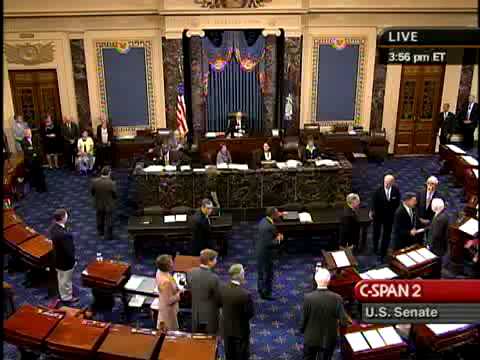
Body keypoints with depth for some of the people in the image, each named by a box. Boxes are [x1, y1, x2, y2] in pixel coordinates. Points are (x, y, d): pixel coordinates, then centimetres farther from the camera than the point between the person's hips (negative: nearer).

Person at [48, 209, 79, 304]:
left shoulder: (53, 227, -12)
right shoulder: (64, 234, -39)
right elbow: (69, 251, -29)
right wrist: (73, 260, -11)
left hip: (58, 258, 8)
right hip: (65, 261, -8)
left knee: (61, 278, 30)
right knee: (66, 280, 17)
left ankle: (63, 293, 52)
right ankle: (67, 297, 39)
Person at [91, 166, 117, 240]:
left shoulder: (94, 181, -19)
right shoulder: (112, 183, -28)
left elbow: (92, 192, -4)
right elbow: (115, 195, -16)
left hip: (98, 204, 4)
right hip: (109, 205, -3)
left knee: (100, 218, 26)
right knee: (108, 220, 14)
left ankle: (100, 231, 45)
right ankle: (108, 235, 25)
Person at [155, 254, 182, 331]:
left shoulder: (160, 272, -12)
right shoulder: (166, 281, -38)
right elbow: (169, 300, -29)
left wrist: (176, 289, -1)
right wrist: (179, 294, -16)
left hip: (163, 305, 8)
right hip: (168, 308, -8)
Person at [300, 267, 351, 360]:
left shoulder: (308, 297, -19)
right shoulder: (336, 298, -18)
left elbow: (304, 319, -11)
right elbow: (344, 321, -17)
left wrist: (302, 330, 8)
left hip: (310, 338, 0)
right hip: (328, 340, 0)